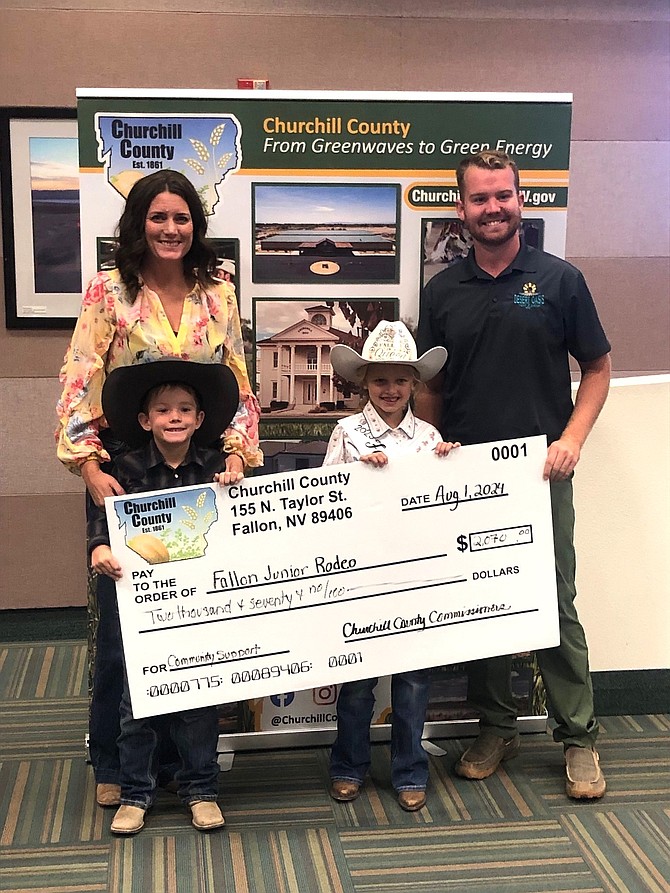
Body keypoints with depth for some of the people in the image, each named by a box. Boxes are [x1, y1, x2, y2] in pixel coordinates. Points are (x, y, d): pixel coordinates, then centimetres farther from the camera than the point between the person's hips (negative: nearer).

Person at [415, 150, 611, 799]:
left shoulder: (559, 280, 1)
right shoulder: (442, 291, 8)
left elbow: (597, 369, 5)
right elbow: (429, 387, 12)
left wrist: (572, 438, -9)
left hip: (540, 472, -2)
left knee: (555, 603, 0)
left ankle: (578, 737, 13)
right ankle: (496, 729, 24)